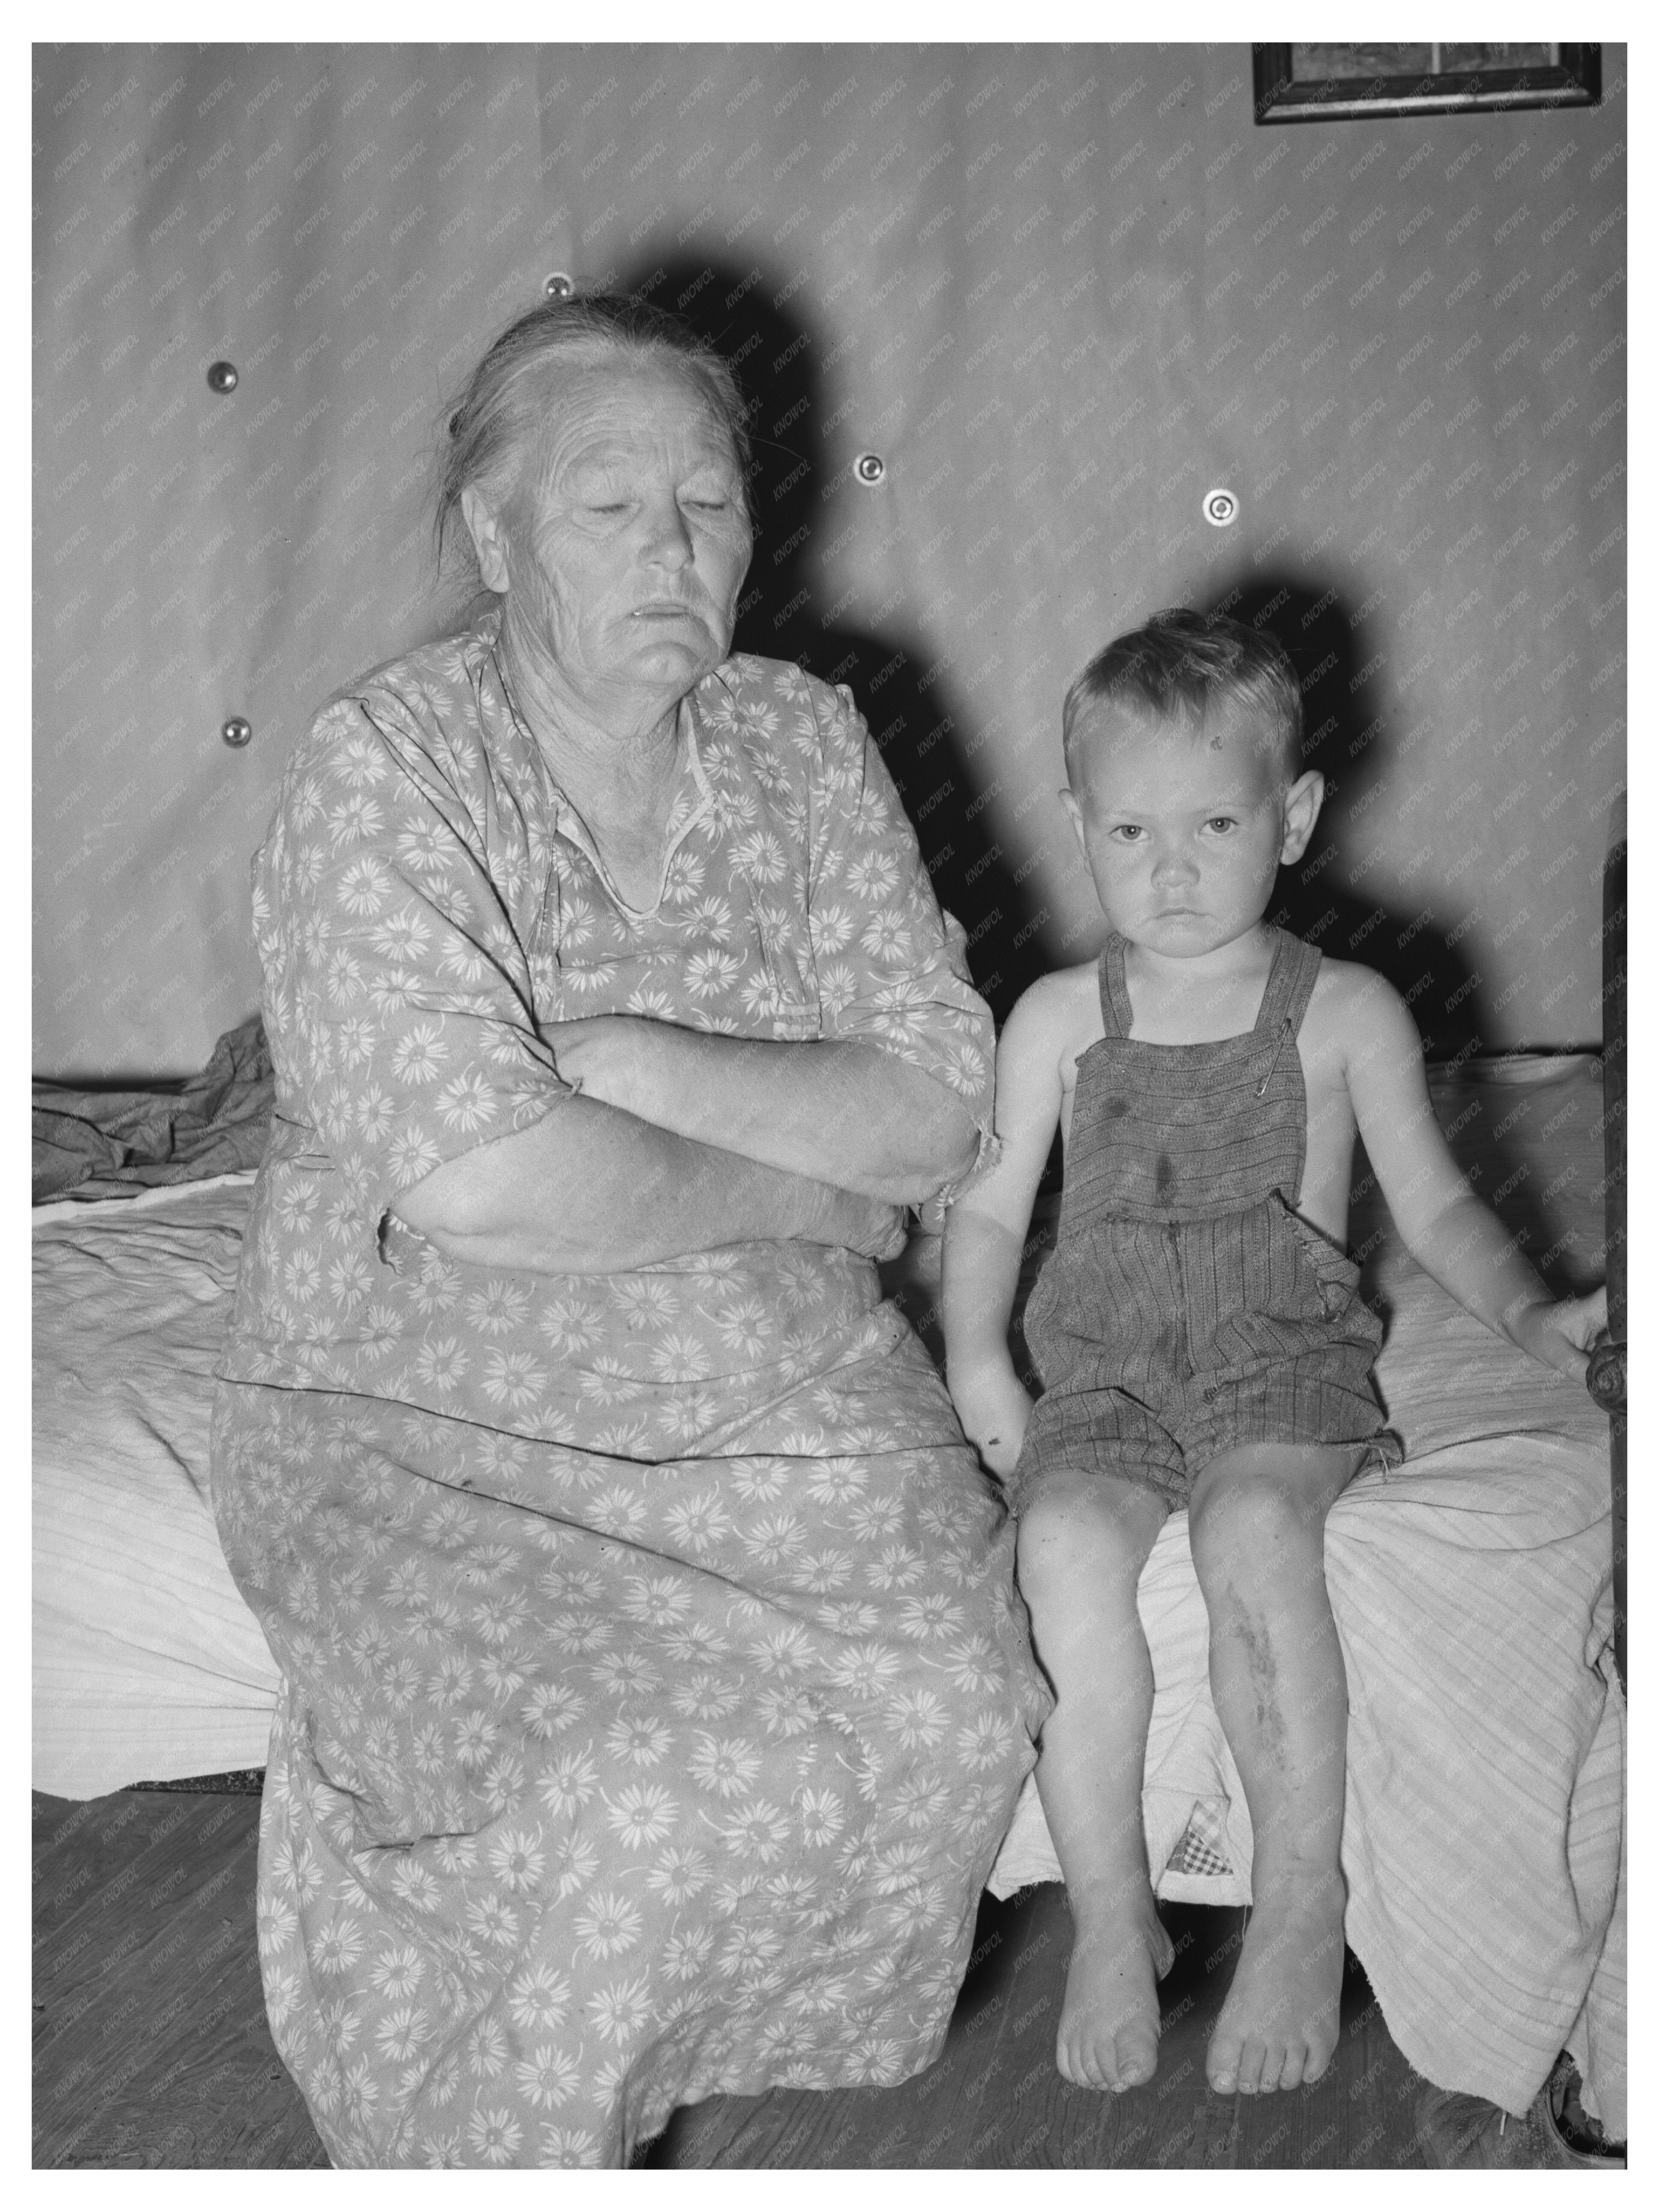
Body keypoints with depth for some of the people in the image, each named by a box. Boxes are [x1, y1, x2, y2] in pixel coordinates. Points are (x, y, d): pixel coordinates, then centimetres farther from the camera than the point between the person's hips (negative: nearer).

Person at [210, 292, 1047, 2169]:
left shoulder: (801, 741, 3)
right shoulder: (381, 773, -12)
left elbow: (938, 1108, -5)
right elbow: (481, 1184, -24)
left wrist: (635, 1061, -18)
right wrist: (801, 1181, -12)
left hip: (770, 1381, 4)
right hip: (426, 1401, -4)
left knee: (952, 1715, -18)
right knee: (630, 1788, -26)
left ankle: (734, 2062, 12)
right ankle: (491, 2152, 5)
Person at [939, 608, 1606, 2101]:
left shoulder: (1346, 1014, 5)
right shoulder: (1057, 1020, 9)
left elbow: (1436, 1205, 9)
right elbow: (990, 1205, 14)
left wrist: (1527, 1311, -8)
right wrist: (976, 1353, -2)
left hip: (1290, 1367, -1)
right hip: (1101, 1377, 2)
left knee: (1253, 1525, -34)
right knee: (1068, 1541, -30)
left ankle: (1303, 1897, -19)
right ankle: (1111, 1914, -18)